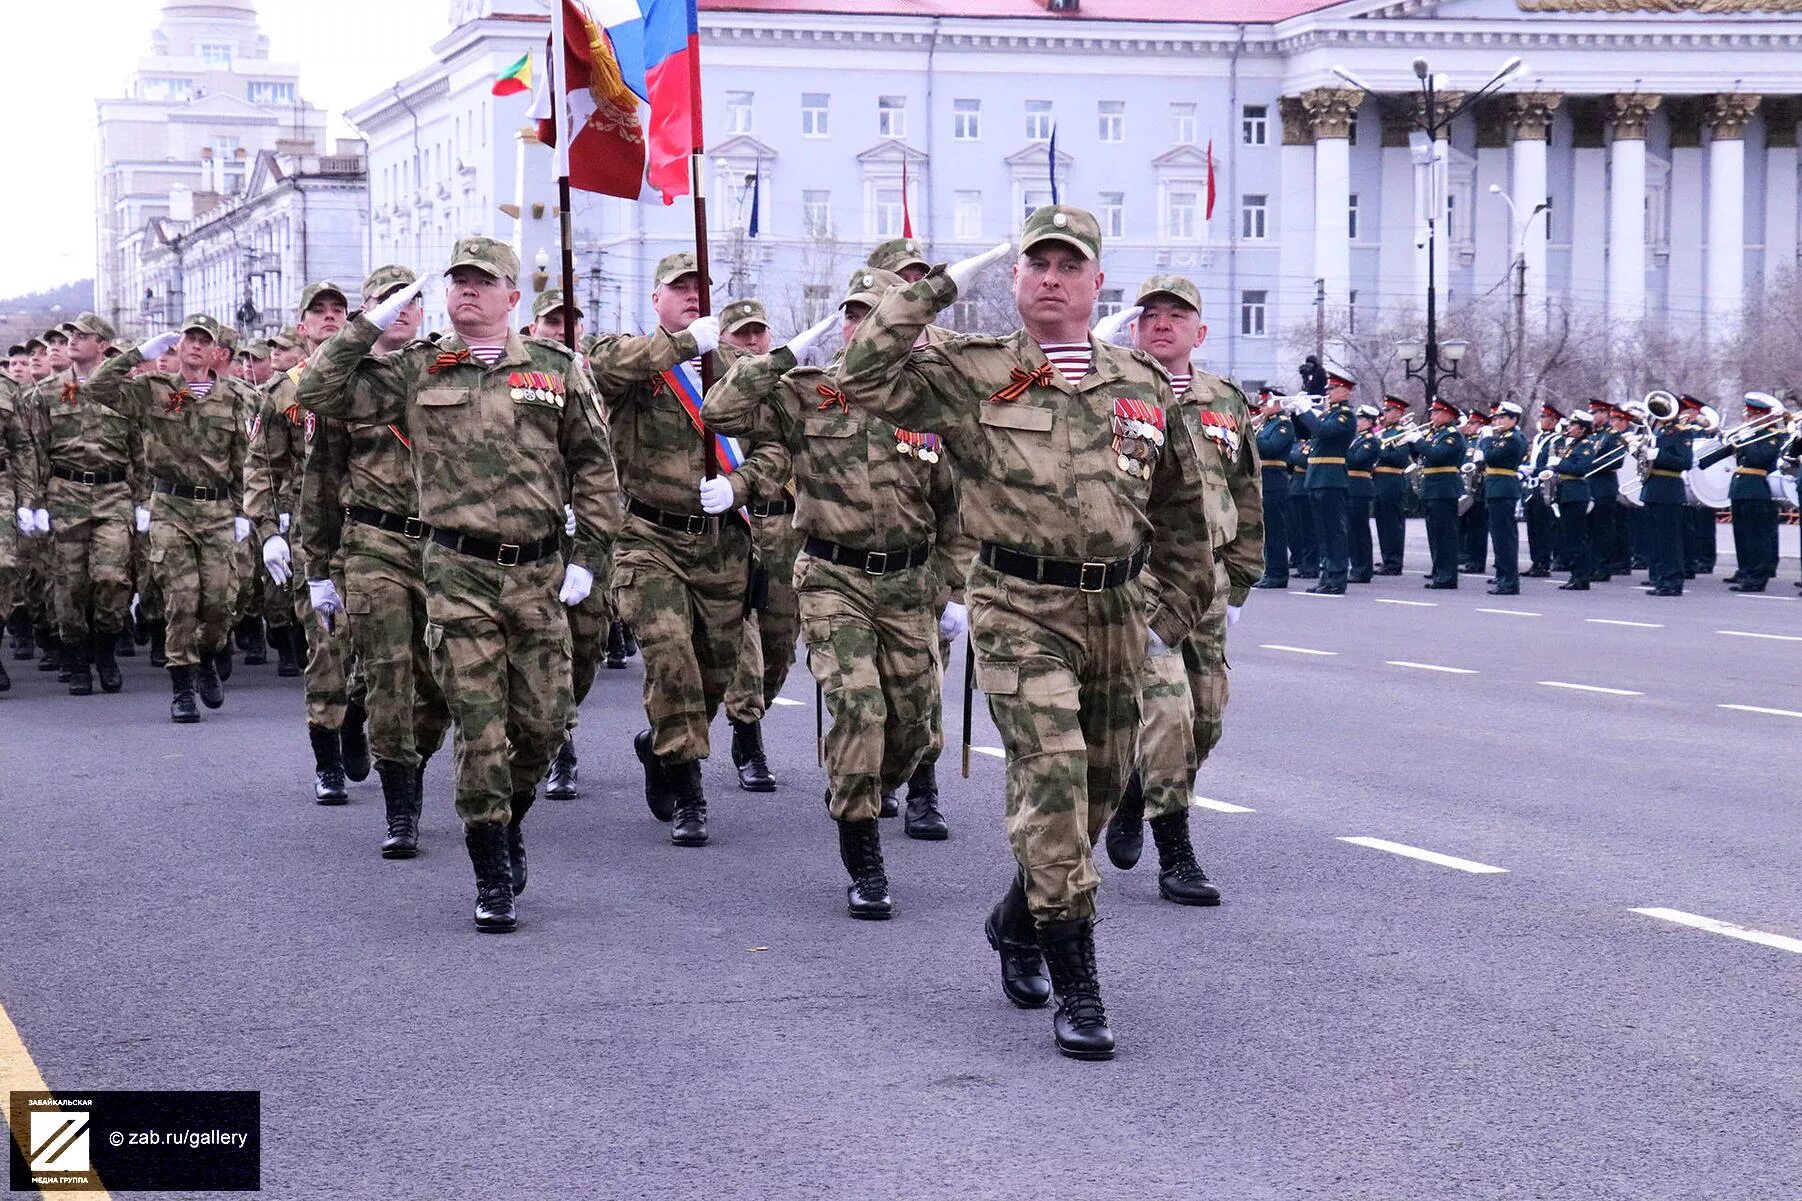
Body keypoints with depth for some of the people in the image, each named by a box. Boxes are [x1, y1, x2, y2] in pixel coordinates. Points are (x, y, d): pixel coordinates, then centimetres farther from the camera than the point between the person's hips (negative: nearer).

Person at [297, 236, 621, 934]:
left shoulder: (556, 369, 7)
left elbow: (594, 467, 11)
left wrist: (586, 556, 4)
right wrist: (371, 323, -4)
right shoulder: (416, 371, 5)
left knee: (544, 723, 6)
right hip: (458, 575, -2)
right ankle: (493, 881, 8)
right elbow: (320, 394, -1)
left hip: (539, 572, 2)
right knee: (480, 729, -2)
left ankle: (509, 822, 35)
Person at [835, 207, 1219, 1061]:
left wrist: (1173, 615, 15)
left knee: (1099, 791, 13)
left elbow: (1182, 510, 19)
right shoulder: (969, 375, -1)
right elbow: (865, 380, -16)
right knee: (1051, 776, -16)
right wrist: (939, 287, -12)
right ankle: (1075, 987, -10)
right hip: (1020, 610, -5)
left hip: (1114, 609, 5)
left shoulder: (1145, 388, 10)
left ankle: (1017, 919, 39)